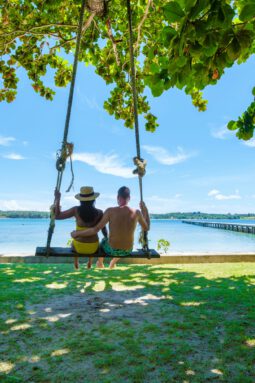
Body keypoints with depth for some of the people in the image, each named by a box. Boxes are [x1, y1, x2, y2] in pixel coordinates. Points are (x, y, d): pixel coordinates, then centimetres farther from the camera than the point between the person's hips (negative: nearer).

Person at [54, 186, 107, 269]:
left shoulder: (76, 210, -16)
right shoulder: (99, 213, -15)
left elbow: (57, 216, -8)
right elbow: (104, 231, -5)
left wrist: (57, 199, -3)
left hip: (79, 247, 0)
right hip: (93, 248, 0)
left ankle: (76, 262, 43)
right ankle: (90, 261, 43)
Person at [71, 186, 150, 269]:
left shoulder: (110, 211, -20)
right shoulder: (136, 212, -14)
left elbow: (95, 229, -19)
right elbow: (146, 228, 2)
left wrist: (77, 233, -5)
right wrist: (145, 210, 11)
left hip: (112, 250, -2)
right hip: (128, 250, 2)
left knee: (103, 241, 36)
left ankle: (100, 263, 59)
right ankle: (113, 263, 61)